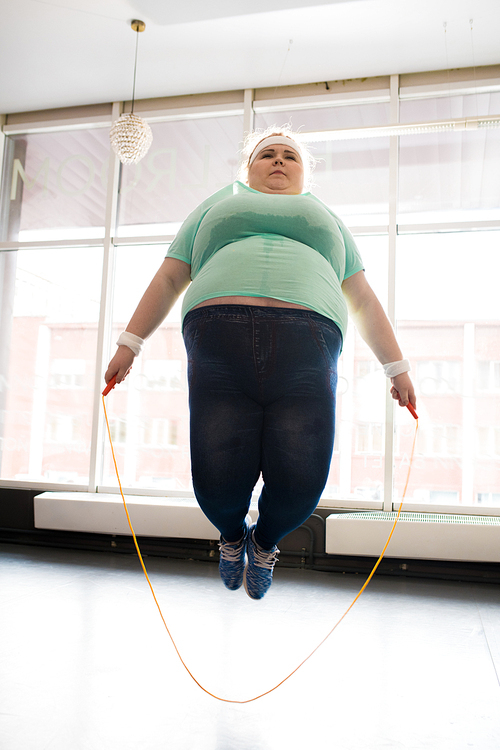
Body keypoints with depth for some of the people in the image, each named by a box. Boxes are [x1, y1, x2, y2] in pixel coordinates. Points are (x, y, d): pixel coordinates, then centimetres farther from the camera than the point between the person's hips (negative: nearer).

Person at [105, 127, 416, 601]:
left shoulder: (324, 217, 34)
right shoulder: (218, 205, 31)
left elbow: (363, 300, 28)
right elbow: (168, 280, 24)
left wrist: (396, 366, 20)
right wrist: (129, 343, 15)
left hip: (306, 351, 1)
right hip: (219, 340, 0)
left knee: (299, 483, -12)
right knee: (218, 483, -9)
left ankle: (265, 541, 25)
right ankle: (232, 534, 29)